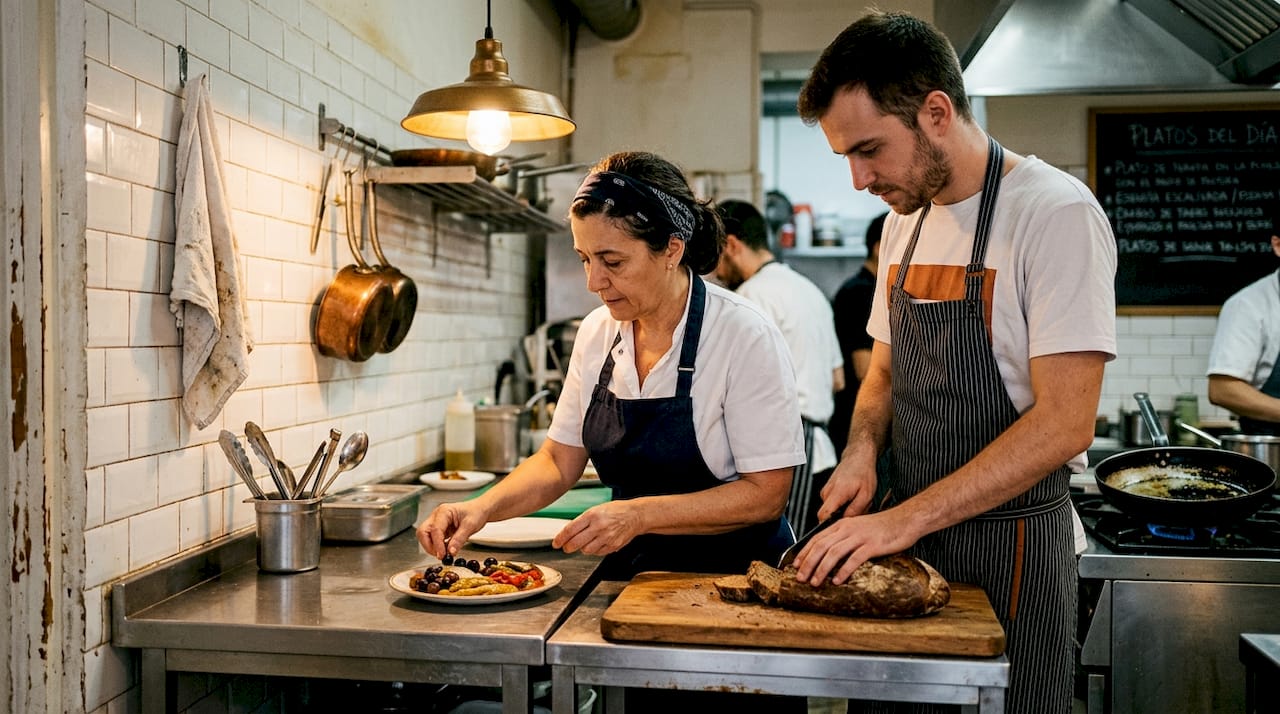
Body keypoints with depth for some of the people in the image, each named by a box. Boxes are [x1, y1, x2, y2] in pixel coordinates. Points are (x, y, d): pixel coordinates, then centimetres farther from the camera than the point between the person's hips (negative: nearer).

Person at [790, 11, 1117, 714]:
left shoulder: (1055, 212, -16)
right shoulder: (905, 218, 7)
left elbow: (1063, 424, -22)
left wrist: (907, 519, -24)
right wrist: (862, 449, -4)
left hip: (1008, 544, -7)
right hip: (905, 530, 7)